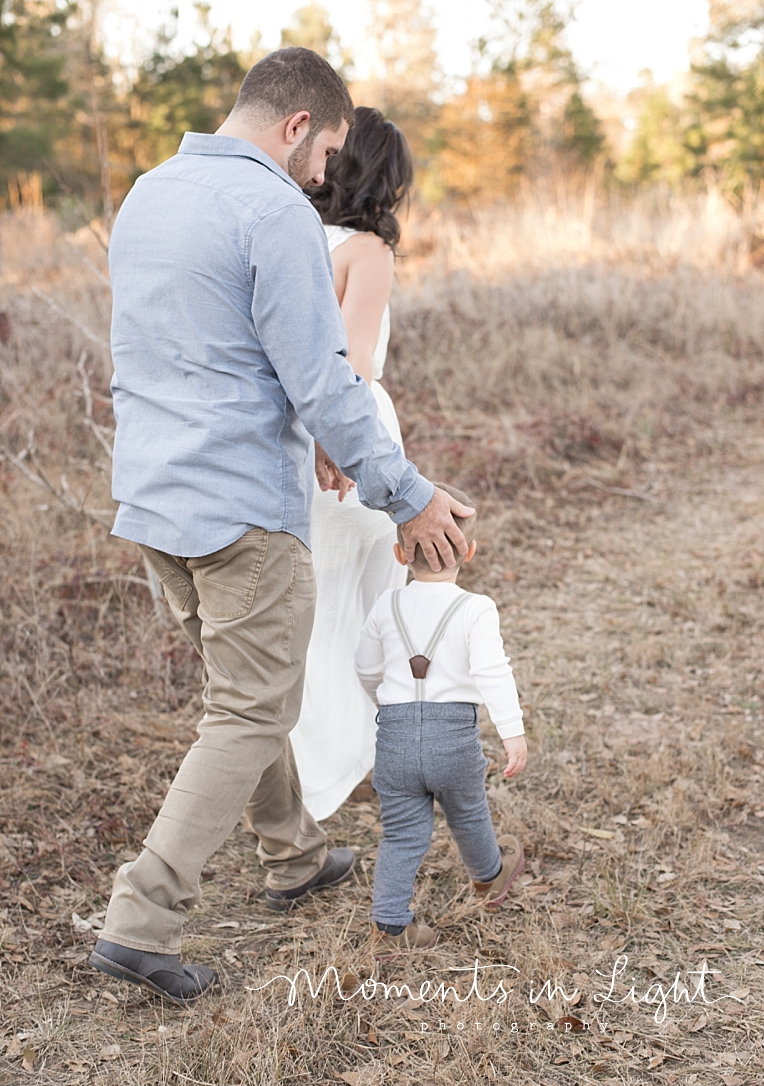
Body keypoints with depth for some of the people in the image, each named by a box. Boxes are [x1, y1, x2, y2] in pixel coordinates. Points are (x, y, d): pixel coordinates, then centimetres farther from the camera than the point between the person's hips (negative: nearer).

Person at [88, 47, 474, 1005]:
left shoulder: (146, 196, 12)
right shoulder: (275, 213, -16)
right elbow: (322, 383, -19)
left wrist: (305, 437, 24)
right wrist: (408, 496, -9)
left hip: (152, 496, 9)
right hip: (242, 508, -9)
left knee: (242, 692, 23)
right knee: (253, 716, 2)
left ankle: (292, 856, 38)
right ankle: (141, 921, 0)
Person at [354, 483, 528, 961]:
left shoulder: (386, 607, 5)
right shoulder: (477, 609, -7)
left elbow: (368, 670, 17)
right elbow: (492, 673, -18)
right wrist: (514, 732, -18)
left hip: (395, 735, 2)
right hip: (455, 733, -2)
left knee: (402, 833, 9)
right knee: (469, 816, 23)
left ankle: (390, 925, 5)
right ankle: (490, 876, 49)